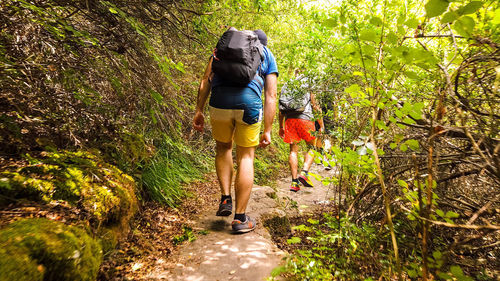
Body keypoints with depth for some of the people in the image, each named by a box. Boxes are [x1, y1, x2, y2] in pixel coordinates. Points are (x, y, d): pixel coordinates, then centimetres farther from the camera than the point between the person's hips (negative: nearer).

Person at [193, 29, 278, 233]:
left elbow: (206, 80, 14)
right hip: (249, 103, -1)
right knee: (245, 157, 9)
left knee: (223, 148, 24)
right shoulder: (268, 56, 25)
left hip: (219, 101, 2)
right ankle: (240, 218, 11)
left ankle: (225, 199, 16)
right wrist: (267, 131, 11)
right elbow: (270, 97, 13)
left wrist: (199, 111, 12)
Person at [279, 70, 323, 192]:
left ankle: (294, 182, 2)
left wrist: (281, 127, 22)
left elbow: (281, 109, 18)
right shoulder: (309, 84, 13)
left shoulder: (286, 86, 21)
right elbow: (316, 106, 5)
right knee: (312, 146, 12)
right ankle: (304, 172, -6)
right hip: (305, 118, -3)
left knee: (293, 150, 6)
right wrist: (321, 126, 8)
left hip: (289, 119, 3)